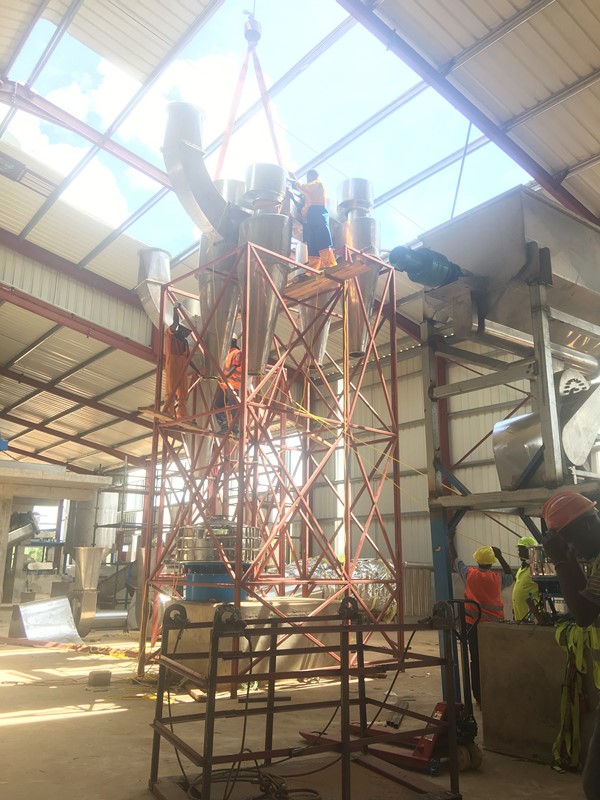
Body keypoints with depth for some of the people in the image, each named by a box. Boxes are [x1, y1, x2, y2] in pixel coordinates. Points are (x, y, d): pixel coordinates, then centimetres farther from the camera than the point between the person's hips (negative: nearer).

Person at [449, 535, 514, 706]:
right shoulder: (497, 578, -2)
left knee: (477, 662, 5)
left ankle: (480, 697, 8)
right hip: (495, 625, 1)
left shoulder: (469, 574, -4)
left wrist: (451, 542, 22)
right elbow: (510, 577, 20)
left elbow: (456, 560, 11)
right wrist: (500, 556, 16)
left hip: (475, 625, 0)